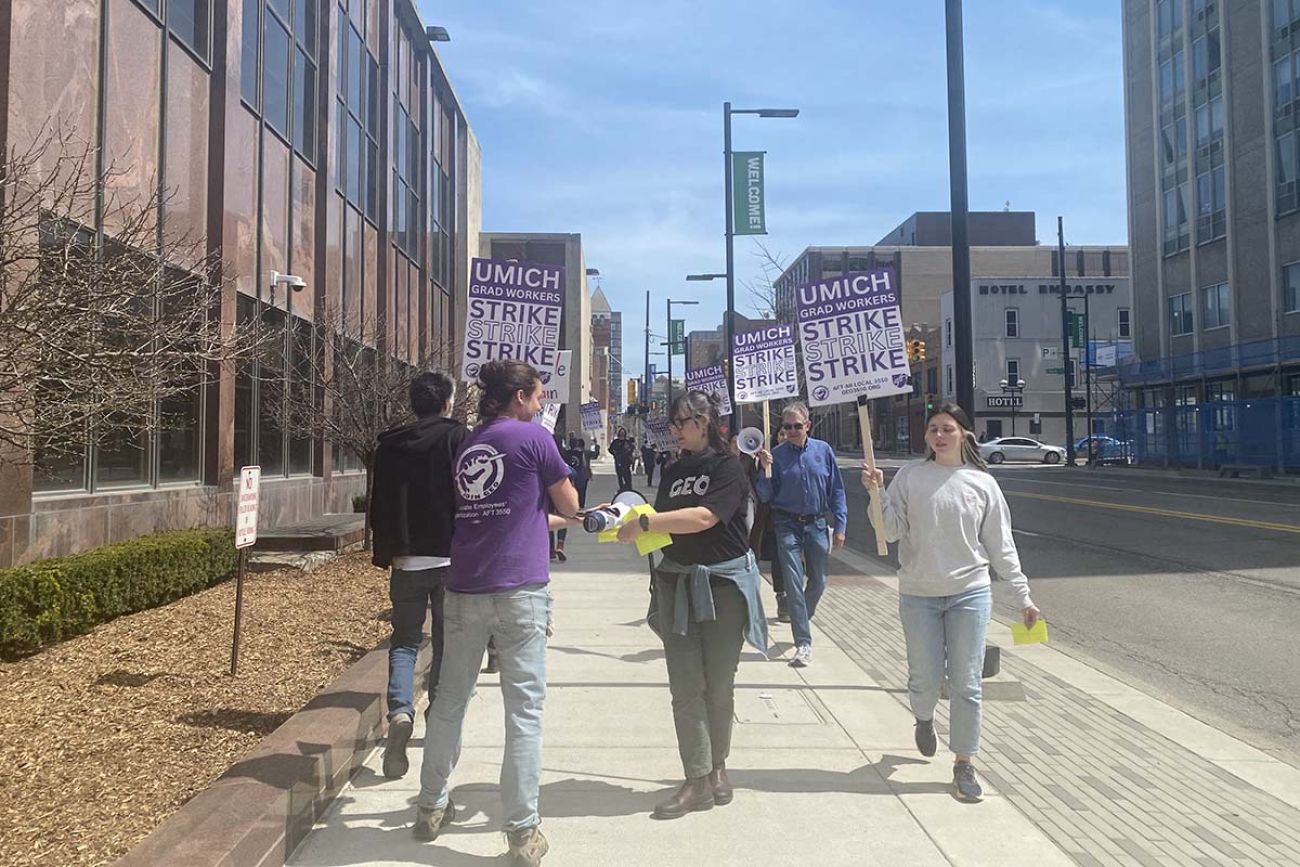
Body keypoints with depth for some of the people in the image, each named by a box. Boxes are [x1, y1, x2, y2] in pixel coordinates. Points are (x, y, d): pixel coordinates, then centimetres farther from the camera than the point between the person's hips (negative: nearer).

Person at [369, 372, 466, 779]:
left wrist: (385, 554, 12)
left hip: (406, 560, 2)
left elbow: (379, 505, 6)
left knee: (404, 639, 10)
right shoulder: (457, 437, -7)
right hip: (450, 557, -2)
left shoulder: (389, 444, 4)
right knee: (447, 642, 12)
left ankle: (400, 710, -10)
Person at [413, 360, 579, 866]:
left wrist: (552, 519, 28)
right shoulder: (533, 437, -5)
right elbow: (569, 506, 3)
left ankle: (431, 807, 30)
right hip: (519, 591, -6)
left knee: (450, 700, 16)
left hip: (464, 591, 6)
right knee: (524, 709, 0)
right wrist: (560, 510, 25)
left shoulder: (468, 445, 13)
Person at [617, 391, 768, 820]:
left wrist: (645, 522, -24)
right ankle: (698, 781, 6)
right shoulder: (674, 472, 12)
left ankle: (717, 766, 26)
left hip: (723, 584, -5)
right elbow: (663, 525, 10)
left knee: (719, 683, 8)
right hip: (677, 583, 5)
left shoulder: (728, 469, -7)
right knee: (685, 685, 0)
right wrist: (627, 522, -8)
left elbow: (704, 517, -22)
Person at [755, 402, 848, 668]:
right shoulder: (776, 455, -4)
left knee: (818, 580, 14)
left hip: (816, 524, 2)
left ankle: (802, 620, 41)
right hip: (788, 526, -2)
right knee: (794, 583, -6)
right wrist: (765, 470, -18)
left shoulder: (823, 450, -1)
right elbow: (765, 496, -2)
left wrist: (840, 526, -1)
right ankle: (803, 643, -2)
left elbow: (837, 491, 3)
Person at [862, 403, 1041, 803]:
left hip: (970, 593, 0)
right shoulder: (910, 476, 0)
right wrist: (877, 493, -16)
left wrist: (1023, 596, 5)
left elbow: (1001, 546, 6)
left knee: (966, 684, 3)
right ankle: (924, 719, 43)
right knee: (925, 679, 7)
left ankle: (964, 765, 19)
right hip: (918, 594, 0)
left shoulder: (982, 482, 2)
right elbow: (893, 532, -3)